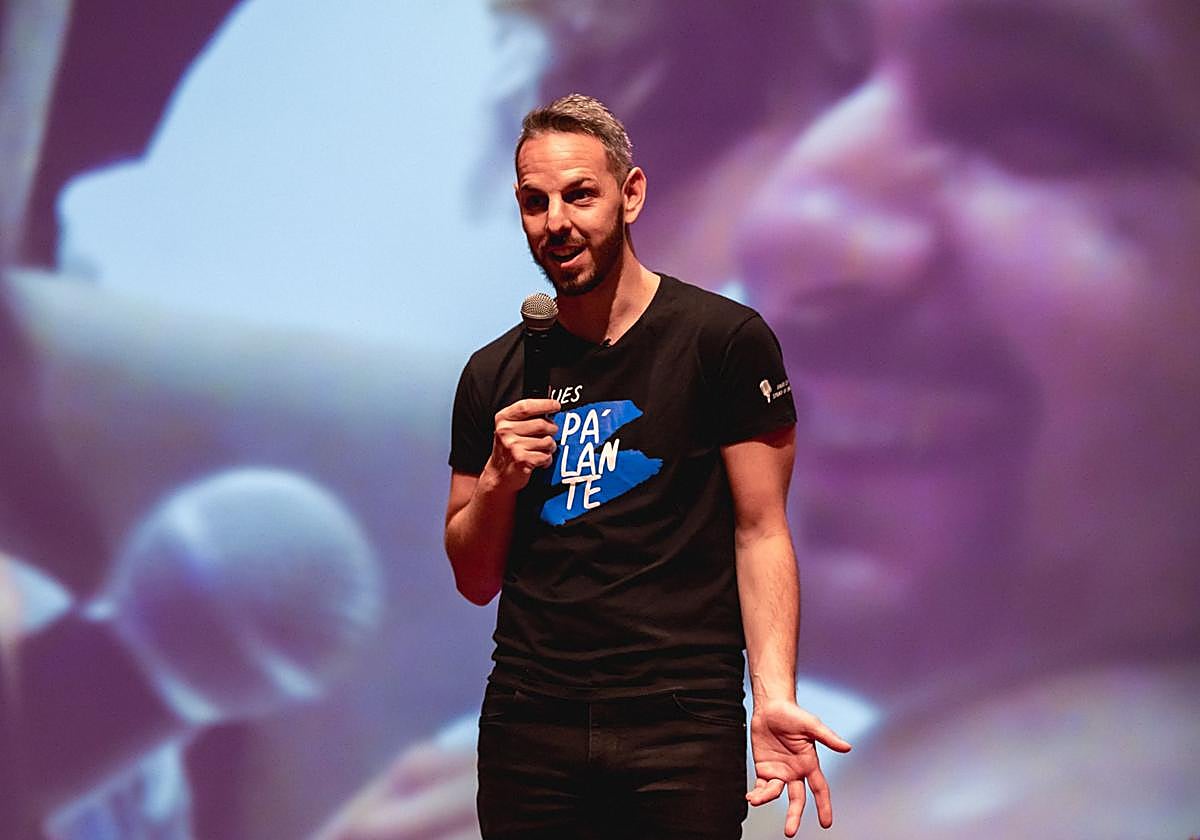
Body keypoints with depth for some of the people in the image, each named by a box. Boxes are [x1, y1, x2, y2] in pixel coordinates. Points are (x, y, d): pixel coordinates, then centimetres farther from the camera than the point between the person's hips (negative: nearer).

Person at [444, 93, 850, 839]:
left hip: (680, 724, -3)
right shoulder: (494, 377, 10)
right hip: (530, 720, 3)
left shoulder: (723, 339, -1)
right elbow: (476, 581, 14)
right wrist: (499, 479, -5)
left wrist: (774, 695, -16)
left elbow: (760, 532, -4)